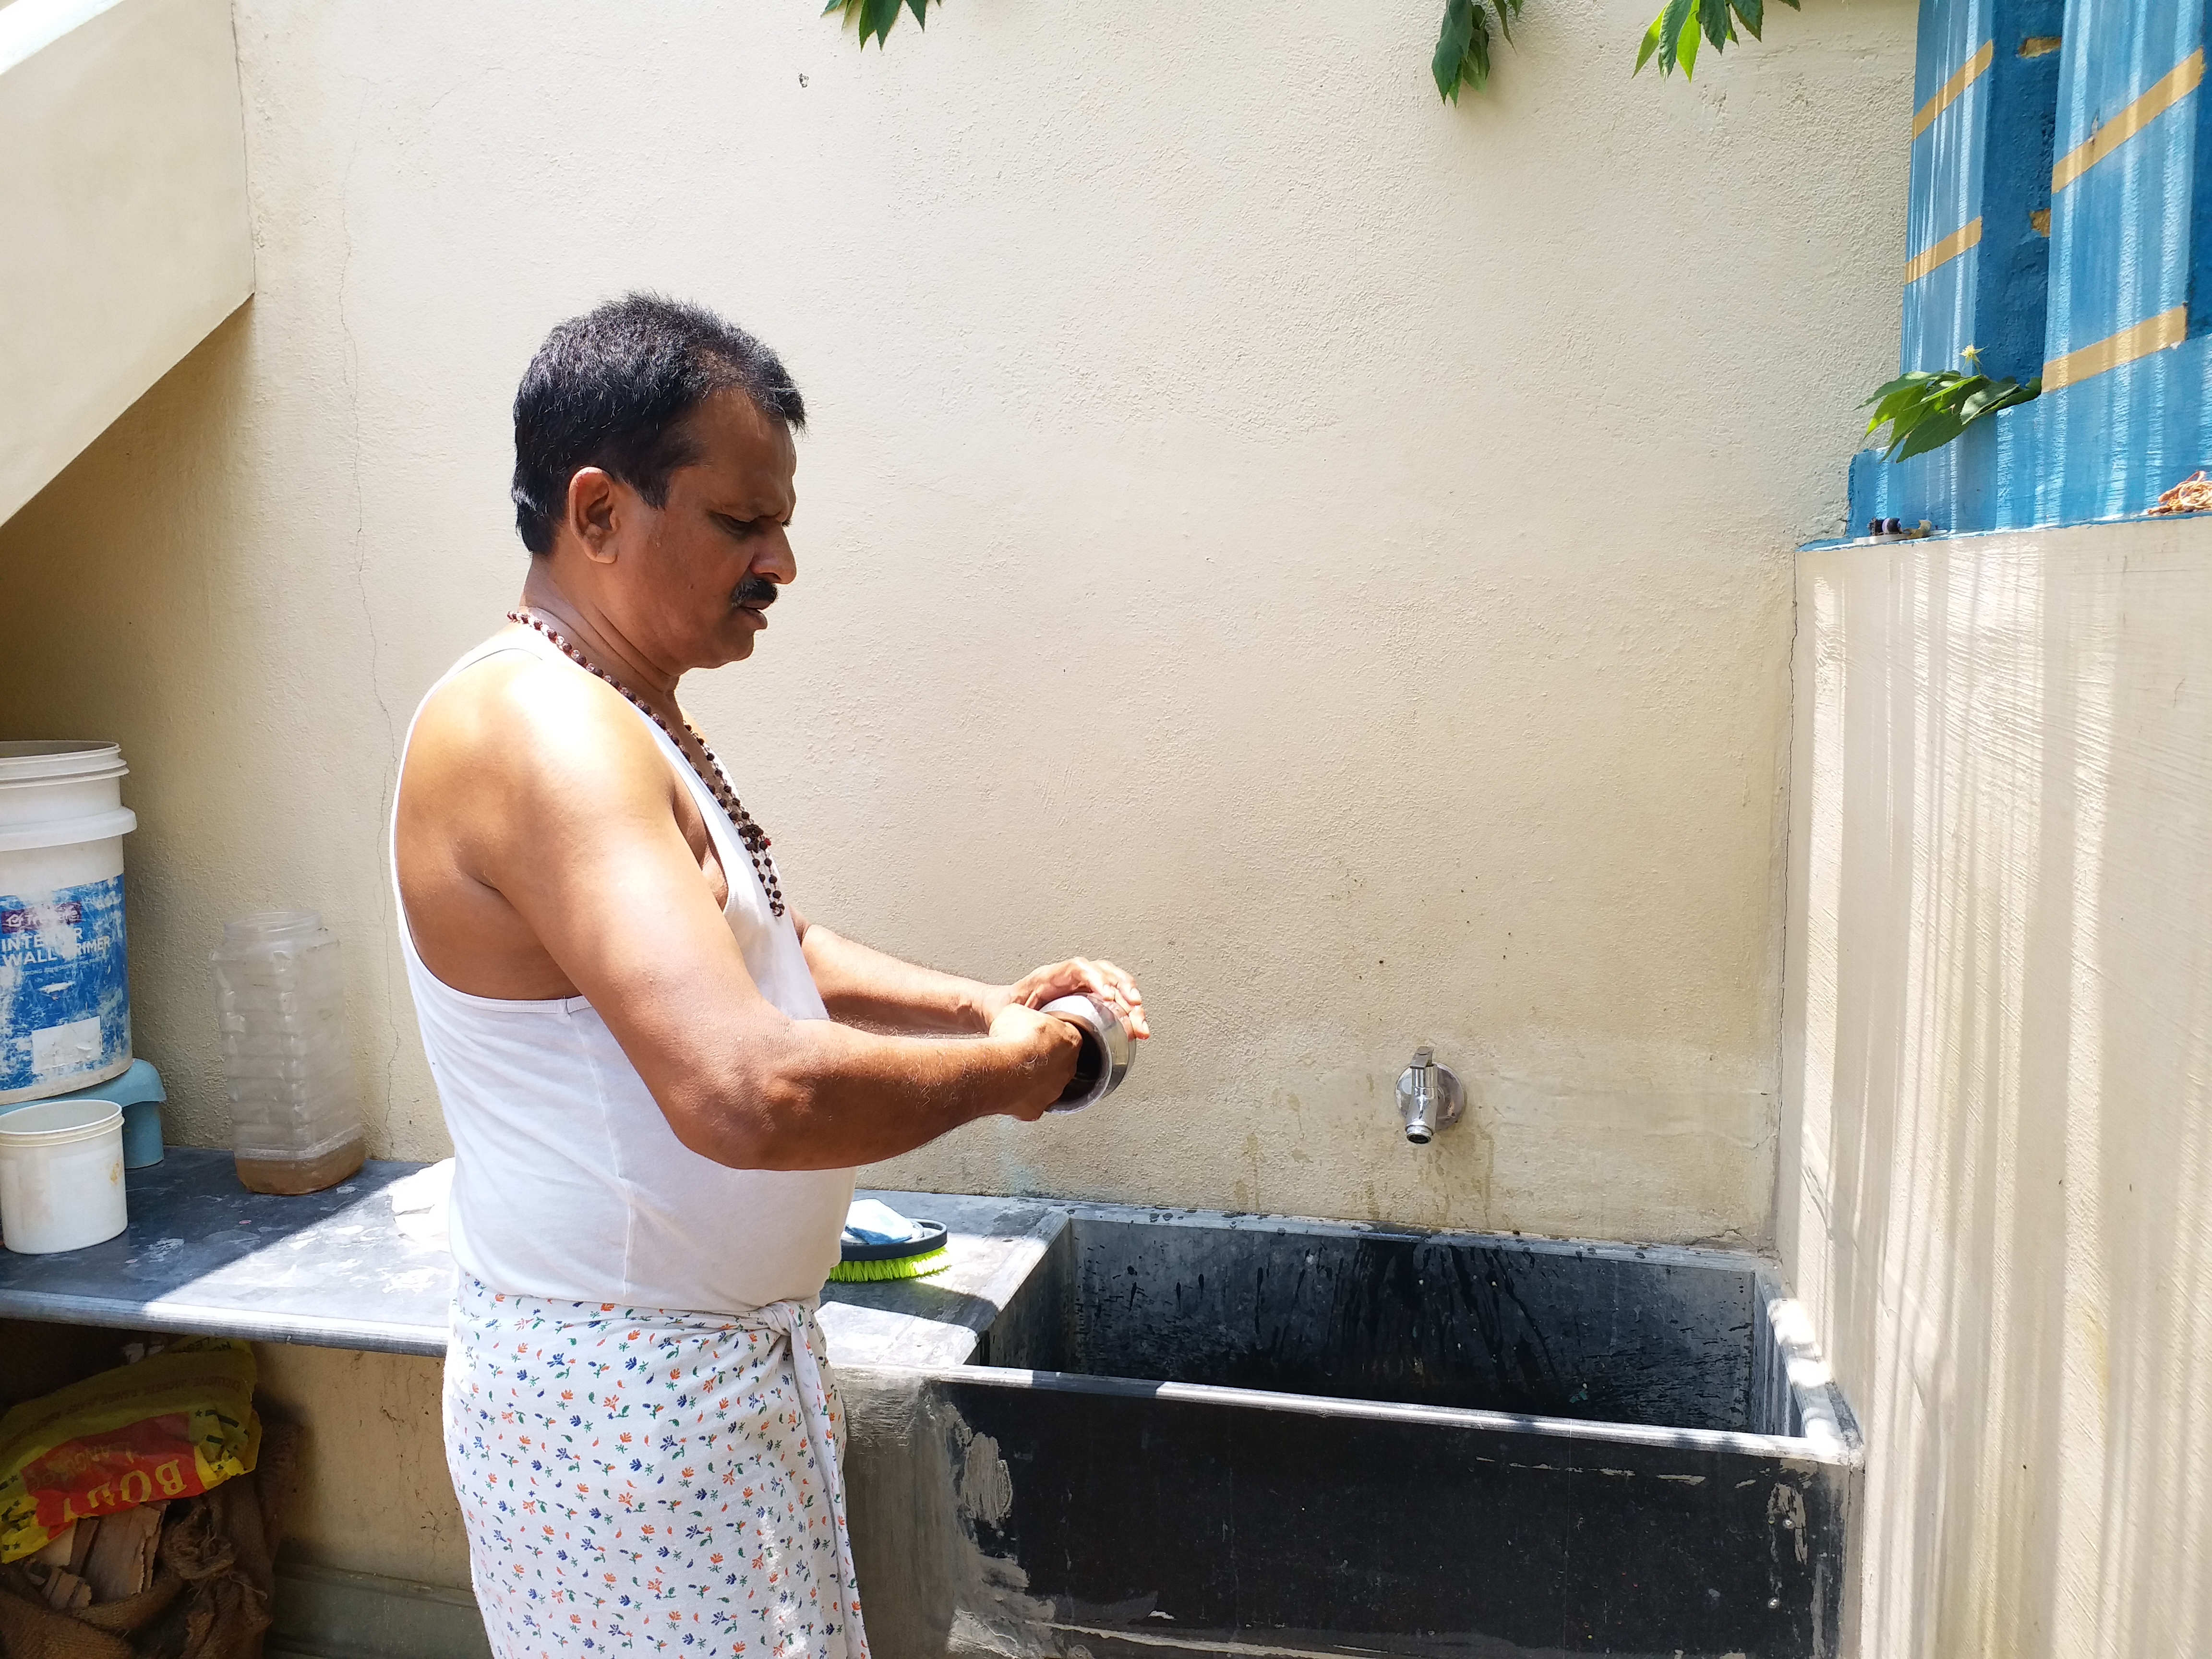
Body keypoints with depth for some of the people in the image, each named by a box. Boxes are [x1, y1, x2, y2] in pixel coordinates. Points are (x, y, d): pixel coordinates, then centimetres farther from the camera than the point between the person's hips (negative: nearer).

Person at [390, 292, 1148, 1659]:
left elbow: (773, 954, 17)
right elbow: (748, 1091, -37)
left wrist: (982, 1003, 2)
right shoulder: (541, 730, -25)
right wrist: (1001, 1073, -21)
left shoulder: (627, 718, 9)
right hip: (623, 1394, -9)